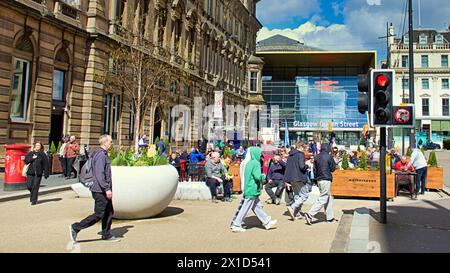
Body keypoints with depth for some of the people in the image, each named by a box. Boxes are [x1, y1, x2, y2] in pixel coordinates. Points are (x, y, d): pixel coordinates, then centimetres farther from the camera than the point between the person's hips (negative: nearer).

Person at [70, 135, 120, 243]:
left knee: (109, 213, 13)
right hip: (100, 191, -10)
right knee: (99, 215, -5)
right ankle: (75, 228, 3)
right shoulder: (101, 155, -17)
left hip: (103, 190, 10)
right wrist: (107, 189, -27)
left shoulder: (103, 154, 15)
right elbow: (99, 174, -25)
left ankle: (106, 235, 21)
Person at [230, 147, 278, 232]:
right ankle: (236, 225, 4)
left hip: (248, 189, 9)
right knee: (245, 208, -2)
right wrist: (263, 176, -4)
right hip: (252, 190, -9)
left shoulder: (248, 163, 9)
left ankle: (267, 222, 25)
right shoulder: (256, 163, -16)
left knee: (257, 206, 15)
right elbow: (258, 177, -24)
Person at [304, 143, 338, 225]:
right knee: (323, 199, -7)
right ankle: (309, 214, -17)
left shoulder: (317, 157, 8)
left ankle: (330, 217, 22)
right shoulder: (329, 156, -10)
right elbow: (333, 168, -3)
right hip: (326, 180, -8)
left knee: (329, 198, 18)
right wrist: (334, 163, 15)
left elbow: (314, 169, 10)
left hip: (319, 180, 8)